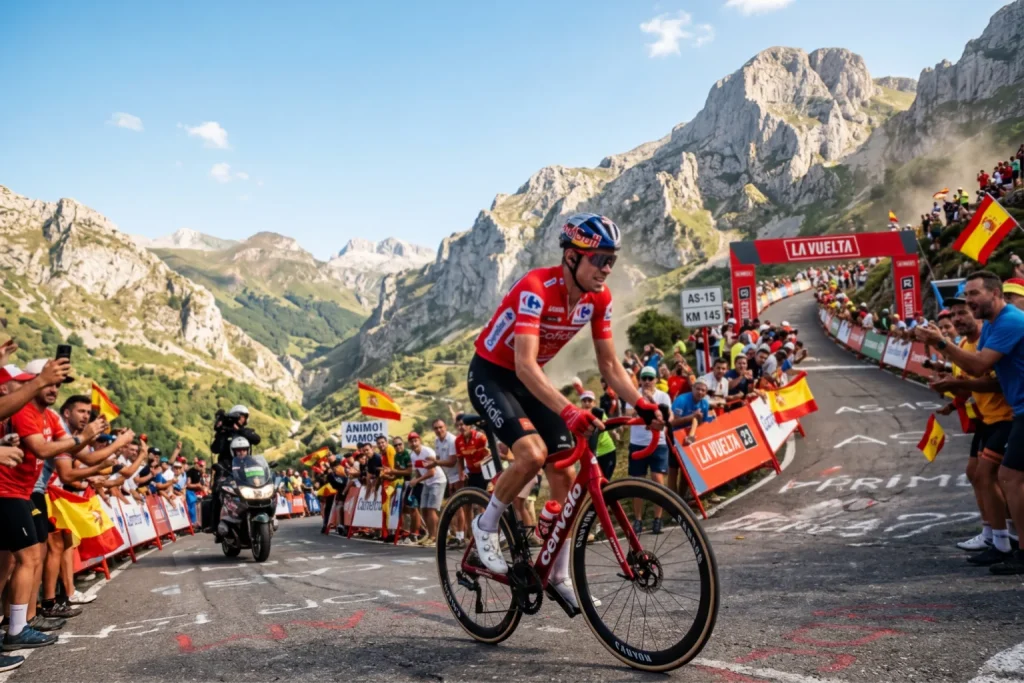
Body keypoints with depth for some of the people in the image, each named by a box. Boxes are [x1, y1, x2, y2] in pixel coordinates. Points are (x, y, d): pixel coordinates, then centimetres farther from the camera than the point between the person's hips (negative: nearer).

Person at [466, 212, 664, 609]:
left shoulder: (599, 297, -10)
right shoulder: (536, 288, -31)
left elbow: (609, 363, -3)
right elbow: (525, 365, -40)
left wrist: (641, 404, -18)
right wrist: (568, 412, -52)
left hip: (530, 378, 7)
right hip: (491, 374, -6)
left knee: (564, 474, -2)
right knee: (533, 452, -29)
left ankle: (559, 575, 12)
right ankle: (486, 524, -2)